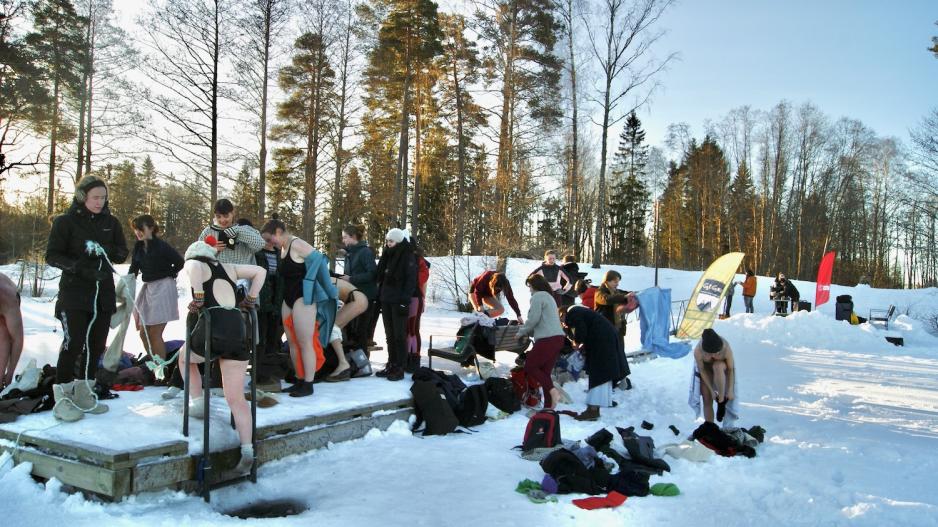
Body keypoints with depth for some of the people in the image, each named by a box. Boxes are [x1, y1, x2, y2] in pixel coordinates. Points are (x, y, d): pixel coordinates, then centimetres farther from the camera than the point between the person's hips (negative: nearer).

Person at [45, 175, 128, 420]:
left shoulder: (111, 222, 9)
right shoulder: (65, 222, -3)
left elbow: (122, 253, 9)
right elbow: (52, 255, -6)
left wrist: (104, 250, -13)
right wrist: (80, 268, -22)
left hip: (104, 293, 5)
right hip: (74, 292, -5)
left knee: (96, 344, 7)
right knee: (73, 342, -12)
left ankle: (83, 394, 18)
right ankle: (62, 397, -4)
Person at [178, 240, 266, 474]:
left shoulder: (192, 263, 12)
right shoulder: (228, 268, 24)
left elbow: (195, 267, -13)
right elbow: (260, 271, 24)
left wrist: (198, 297, -10)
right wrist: (250, 299, 23)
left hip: (212, 329, -4)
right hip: (237, 328, 4)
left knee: (185, 358, 33)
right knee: (236, 399, 5)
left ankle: (198, 403, 23)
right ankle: (247, 450, -4)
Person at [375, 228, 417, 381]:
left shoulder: (408, 257, -7)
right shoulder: (388, 256, 13)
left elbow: (411, 281, -12)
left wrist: (404, 300, -19)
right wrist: (380, 296, 10)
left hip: (399, 301, -7)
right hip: (386, 300, 7)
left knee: (399, 334, -4)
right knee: (389, 334, 10)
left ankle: (399, 368, -1)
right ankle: (391, 365, 17)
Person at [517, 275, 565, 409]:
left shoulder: (538, 296, -5)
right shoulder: (549, 296, 25)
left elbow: (533, 319, -11)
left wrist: (521, 332, 4)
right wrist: (528, 333, 19)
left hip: (547, 339, -9)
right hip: (558, 338, 9)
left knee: (529, 367, 1)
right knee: (545, 372, 10)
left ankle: (552, 390, -13)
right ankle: (548, 406, 7)